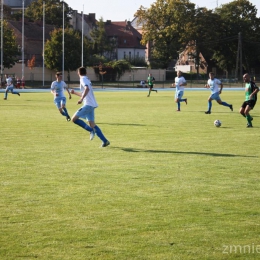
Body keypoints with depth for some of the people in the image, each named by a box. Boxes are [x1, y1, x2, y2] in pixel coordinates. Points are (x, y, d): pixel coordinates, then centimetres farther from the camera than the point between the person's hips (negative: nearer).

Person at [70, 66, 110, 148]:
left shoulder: (83, 79, -6)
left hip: (88, 104, -9)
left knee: (74, 119, -11)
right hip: (92, 105, 9)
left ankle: (91, 130, -16)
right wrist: (75, 93, 40)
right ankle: (105, 141, 1)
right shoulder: (87, 79, 23)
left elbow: (87, 89, -26)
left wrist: (81, 99, -31)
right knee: (92, 124, 8)